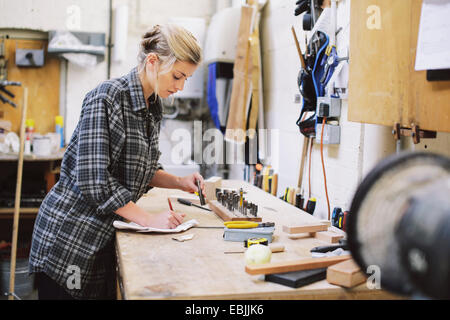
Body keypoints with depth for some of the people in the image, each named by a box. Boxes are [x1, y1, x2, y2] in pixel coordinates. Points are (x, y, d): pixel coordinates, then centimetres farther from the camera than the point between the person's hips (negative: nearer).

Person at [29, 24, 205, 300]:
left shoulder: (154, 107, 5)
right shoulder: (106, 98, -20)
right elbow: (93, 178, -25)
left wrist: (179, 182, -2)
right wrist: (148, 219, -23)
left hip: (105, 235, 7)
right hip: (69, 233, -7)